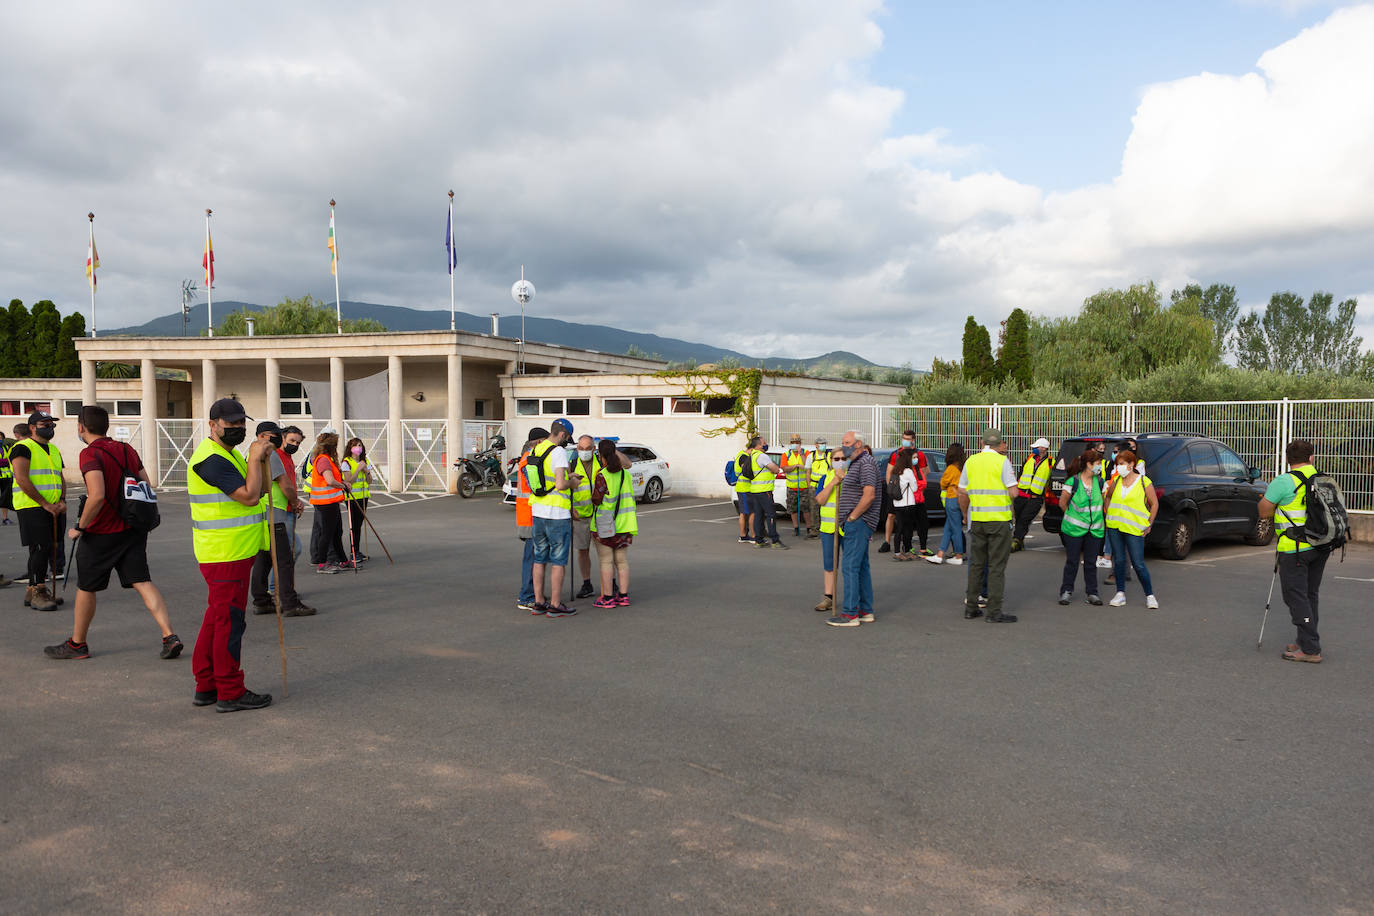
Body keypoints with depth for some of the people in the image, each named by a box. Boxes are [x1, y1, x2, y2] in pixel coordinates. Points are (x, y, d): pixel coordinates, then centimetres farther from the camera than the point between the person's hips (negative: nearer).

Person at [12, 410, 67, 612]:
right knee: (41, 548, -12)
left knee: (49, 548, 8)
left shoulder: (54, 451, 19)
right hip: (31, 507, -8)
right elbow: (22, 479, -16)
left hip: (53, 509, 8)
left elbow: (61, 479, 22)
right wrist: (45, 504, -16)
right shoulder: (23, 448, -7)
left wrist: (62, 501, 3)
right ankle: (35, 593, -4)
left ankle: (37, 590, 19)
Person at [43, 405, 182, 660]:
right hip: (134, 530, 6)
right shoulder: (127, 450, 8)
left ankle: (77, 644, 26)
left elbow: (96, 496, -27)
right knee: (142, 583, 3)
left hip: (101, 534, -6)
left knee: (85, 588, 11)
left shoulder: (90, 454, -15)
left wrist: (80, 527, -15)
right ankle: (169, 636, -9)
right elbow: (147, 487, 11)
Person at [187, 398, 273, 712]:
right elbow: (249, 496, -23)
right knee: (229, 620, -5)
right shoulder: (211, 459, -17)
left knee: (217, 617, 16)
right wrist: (255, 459, -15)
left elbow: (258, 490, 20)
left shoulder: (229, 454, 18)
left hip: (234, 553, 11)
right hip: (225, 554, -11)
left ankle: (206, 686, 25)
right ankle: (230, 693, 2)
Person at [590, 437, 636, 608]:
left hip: (605, 524, -6)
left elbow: (596, 500, -15)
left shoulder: (602, 476, -14)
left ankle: (608, 597, 3)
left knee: (606, 561, 1)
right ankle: (623, 596, 14)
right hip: (623, 523, 6)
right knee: (622, 560, 11)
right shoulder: (625, 474, 6)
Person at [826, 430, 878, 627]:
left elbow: (869, 495, -23)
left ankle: (850, 614, -10)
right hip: (854, 524, 11)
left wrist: (852, 517, -17)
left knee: (850, 566, -11)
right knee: (861, 567, 12)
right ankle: (866, 611, 18)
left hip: (858, 523, -11)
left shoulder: (866, 463, -13)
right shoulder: (855, 464, 19)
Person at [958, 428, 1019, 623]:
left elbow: (962, 494, 9)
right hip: (999, 519, -5)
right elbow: (1013, 493, -12)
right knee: (996, 566, 0)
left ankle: (971, 607, 17)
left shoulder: (970, 461, 6)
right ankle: (994, 611, 1)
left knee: (976, 564, 13)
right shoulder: (1002, 462, -8)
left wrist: (966, 516, 21)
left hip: (977, 519, 5)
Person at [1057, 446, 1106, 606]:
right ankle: (1066, 591, 15)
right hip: (1074, 528, -3)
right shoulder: (1073, 481, -8)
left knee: (1091, 562, 7)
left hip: (1095, 529, 3)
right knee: (1072, 561, 3)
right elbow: (1062, 503, 1)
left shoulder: (1100, 482, 4)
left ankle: (1092, 592, 16)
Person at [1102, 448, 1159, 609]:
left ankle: (1150, 596, 7)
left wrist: (1149, 525, 2)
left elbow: (1154, 504, 4)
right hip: (1114, 527, 4)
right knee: (1119, 560, 7)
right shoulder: (1116, 481, 9)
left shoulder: (1144, 482, -3)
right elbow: (1107, 496, 27)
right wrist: (1109, 513, 16)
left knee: (1139, 564, -5)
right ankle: (1120, 594, 16)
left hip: (1134, 528, -4)